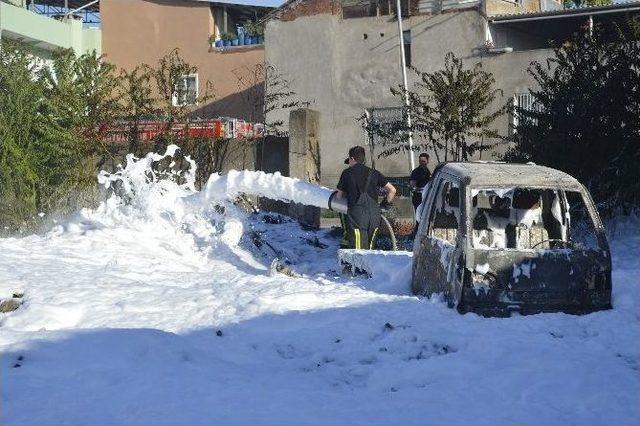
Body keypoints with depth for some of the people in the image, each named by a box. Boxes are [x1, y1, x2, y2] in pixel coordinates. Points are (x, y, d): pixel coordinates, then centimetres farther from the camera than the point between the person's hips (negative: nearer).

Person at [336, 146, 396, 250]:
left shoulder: (347, 173, 8)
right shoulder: (374, 173, 14)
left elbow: (339, 196, 15)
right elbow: (392, 190, 10)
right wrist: (385, 204, 23)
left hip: (356, 215, -4)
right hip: (374, 216, 4)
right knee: (369, 249, 16)